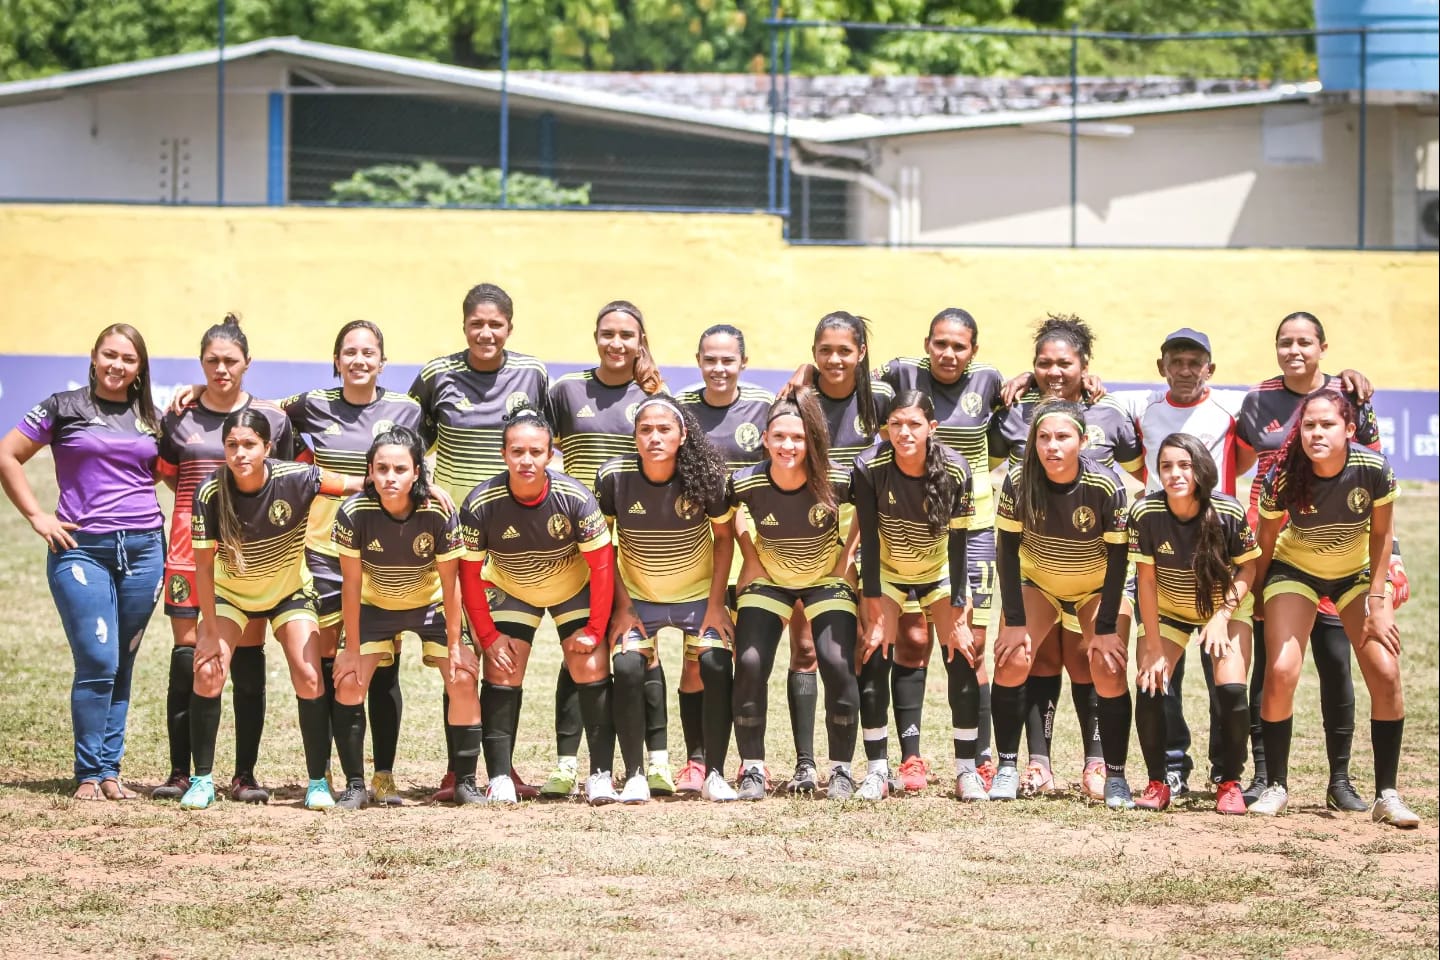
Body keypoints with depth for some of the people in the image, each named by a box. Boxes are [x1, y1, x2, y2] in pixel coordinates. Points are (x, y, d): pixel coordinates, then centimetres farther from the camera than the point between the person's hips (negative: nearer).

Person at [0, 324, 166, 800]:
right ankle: (89, 774, -4)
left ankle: (110, 770, 12)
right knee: (97, 663, -11)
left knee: (122, 666, 6)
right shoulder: (64, 408, 2)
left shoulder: (150, 418, 13)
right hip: (82, 549, -4)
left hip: (143, 548, 4)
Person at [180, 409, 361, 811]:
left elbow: (359, 484, -19)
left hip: (289, 592, 0)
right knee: (208, 672, -15)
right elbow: (203, 565, -18)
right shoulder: (211, 494, -26)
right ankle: (202, 781, -4)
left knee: (309, 678, -12)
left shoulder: (294, 480, -28)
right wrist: (211, 631, -16)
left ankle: (318, 782, 1)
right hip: (229, 593, 0)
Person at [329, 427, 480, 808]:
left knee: (463, 678, -13)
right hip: (374, 606, 1)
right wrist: (353, 650, -15)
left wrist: (454, 644, -15)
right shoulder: (354, 513, -28)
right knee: (348, 681, -13)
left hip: (431, 604, 0)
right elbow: (351, 584, -18)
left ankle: (465, 782, 0)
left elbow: (450, 582, -18)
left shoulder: (439, 512, -29)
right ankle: (355, 785, -1)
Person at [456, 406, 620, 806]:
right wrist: (487, 636, -16)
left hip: (575, 589, -1)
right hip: (509, 589, 1)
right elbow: (469, 573, -14)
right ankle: (499, 779, -8)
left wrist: (594, 631, -18)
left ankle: (601, 776, -6)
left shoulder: (575, 498, -29)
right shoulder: (481, 504, -27)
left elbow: (602, 565, -18)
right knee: (501, 672, -10)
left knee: (592, 670, -11)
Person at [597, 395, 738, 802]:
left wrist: (716, 603, -8)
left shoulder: (705, 478, -19)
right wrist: (621, 605, -9)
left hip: (698, 596, 0)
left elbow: (723, 537, -4)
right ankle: (635, 776, -9)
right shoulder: (614, 476, -19)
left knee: (716, 669, -17)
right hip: (637, 597, 0)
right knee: (627, 670, -19)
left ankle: (714, 775, -6)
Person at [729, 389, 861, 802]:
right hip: (767, 579, 1)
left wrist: (848, 554, -7)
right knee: (749, 665, -13)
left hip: (828, 579, -1)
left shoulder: (836, 482, -27)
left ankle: (841, 771, -1)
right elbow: (727, 515, 1)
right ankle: (752, 770, 1)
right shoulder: (746, 483, -24)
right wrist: (750, 558, -3)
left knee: (837, 664, -15)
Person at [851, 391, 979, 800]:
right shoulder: (870, 468, -26)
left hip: (940, 572, 0)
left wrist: (958, 618, -20)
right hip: (886, 573, 0)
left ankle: (967, 769, -1)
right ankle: (876, 770, -4)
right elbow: (868, 543, -22)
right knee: (874, 662, -12)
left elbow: (957, 546, -19)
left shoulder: (955, 470, -25)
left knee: (962, 662, -9)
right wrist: (875, 618, -22)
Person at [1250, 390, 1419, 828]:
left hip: (1357, 573, 1)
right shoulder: (1283, 478, -27)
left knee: (1385, 673, -11)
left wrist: (1377, 600, -10)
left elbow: (1381, 534, -11)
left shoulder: (1374, 470, -27)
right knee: (1280, 673, -16)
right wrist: (1255, 597, 1)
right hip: (1295, 570, -1)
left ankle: (1386, 795, -2)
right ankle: (1276, 787, 2)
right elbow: (1266, 540, -9)